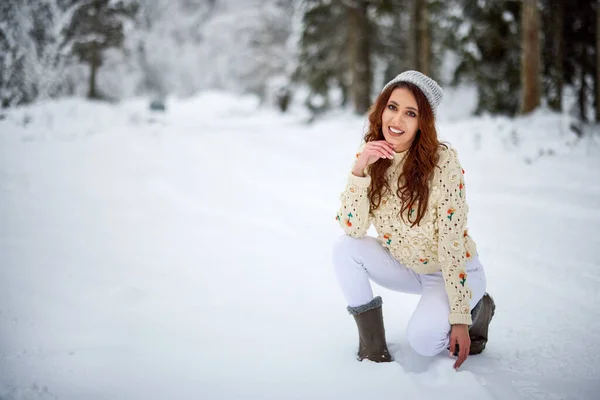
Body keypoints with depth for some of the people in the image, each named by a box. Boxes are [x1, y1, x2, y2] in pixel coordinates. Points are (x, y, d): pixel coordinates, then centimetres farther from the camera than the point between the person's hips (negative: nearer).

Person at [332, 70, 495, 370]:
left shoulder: (443, 162, -25)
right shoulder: (371, 157, -10)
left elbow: (452, 244, -24)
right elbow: (353, 228, -18)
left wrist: (460, 320, -25)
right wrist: (360, 168, -31)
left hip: (454, 273, -5)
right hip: (404, 267, 5)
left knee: (423, 339, -28)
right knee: (344, 247, -19)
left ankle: (478, 309, 5)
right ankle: (373, 347, -7)